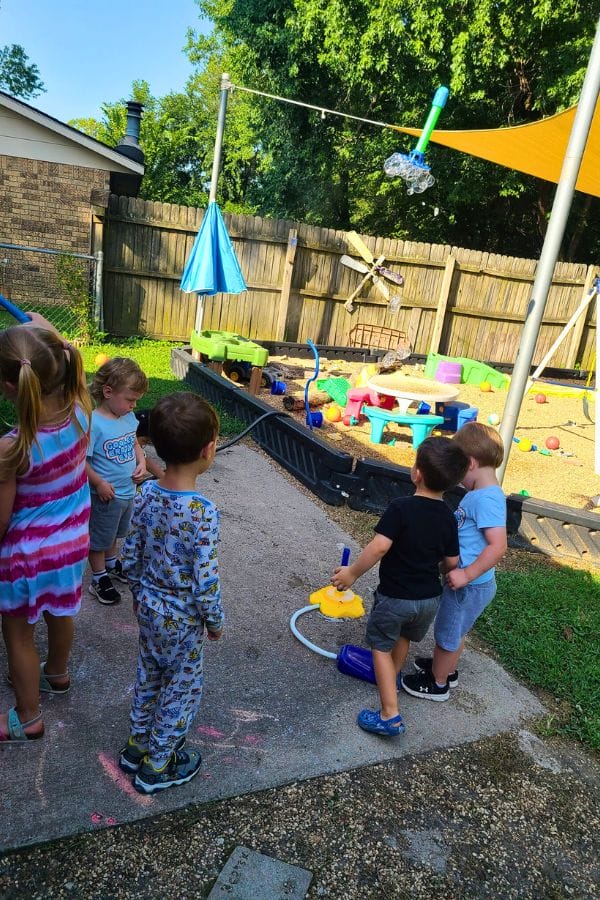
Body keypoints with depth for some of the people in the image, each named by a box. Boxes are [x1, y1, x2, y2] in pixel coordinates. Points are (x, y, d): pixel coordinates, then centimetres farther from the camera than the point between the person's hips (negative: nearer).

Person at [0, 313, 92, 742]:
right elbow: (69, 366, 2)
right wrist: (47, 331, 13)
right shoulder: (80, 411, -20)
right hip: (71, 541, 6)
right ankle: (57, 673, 56)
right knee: (61, 614, 30)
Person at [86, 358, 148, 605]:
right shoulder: (94, 423, -28)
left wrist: (141, 463, -5)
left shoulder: (128, 416, -5)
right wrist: (99, 484, -24)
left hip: (128, 491, 7)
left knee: (115, 533, 30)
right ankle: (99, 579, 34)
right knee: (99, 538, 15)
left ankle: (112, 563, 53)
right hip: (106, 496, -7)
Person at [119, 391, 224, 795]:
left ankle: (137, 746, 46)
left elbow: (131, 556, 0)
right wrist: (215, 621, -6)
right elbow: (205, 580, -24)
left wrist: (140, 594, 16)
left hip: (149, 606, 6)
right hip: (182, 617, -6)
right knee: (183, 688, 16)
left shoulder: (146, 494, -11)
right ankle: (157, 767, 33)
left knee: (149, 677, 26)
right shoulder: (202, 512, -31)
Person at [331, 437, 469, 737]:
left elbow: (380, 546, -31)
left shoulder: (401, 508, -24)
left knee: (381, 647, 12)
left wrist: (352, 573, -19)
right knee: (404, 637, 30)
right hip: (430, 598, 6)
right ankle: (391, 678, 54)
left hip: (395, 597, -5)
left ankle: (390, 716, 9)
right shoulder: (448, 517, -7)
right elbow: (452, 561, 1)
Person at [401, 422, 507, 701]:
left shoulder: (487, 499, -28)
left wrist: (466, 574, -30)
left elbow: (498, 546, -33)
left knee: (447, 634, 12)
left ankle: (437, 683, 32)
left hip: (470, 586, -9)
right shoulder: (480, 493, 3)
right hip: (464, 581, 9)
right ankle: (446, 667, 49)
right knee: (455, 631, 28)